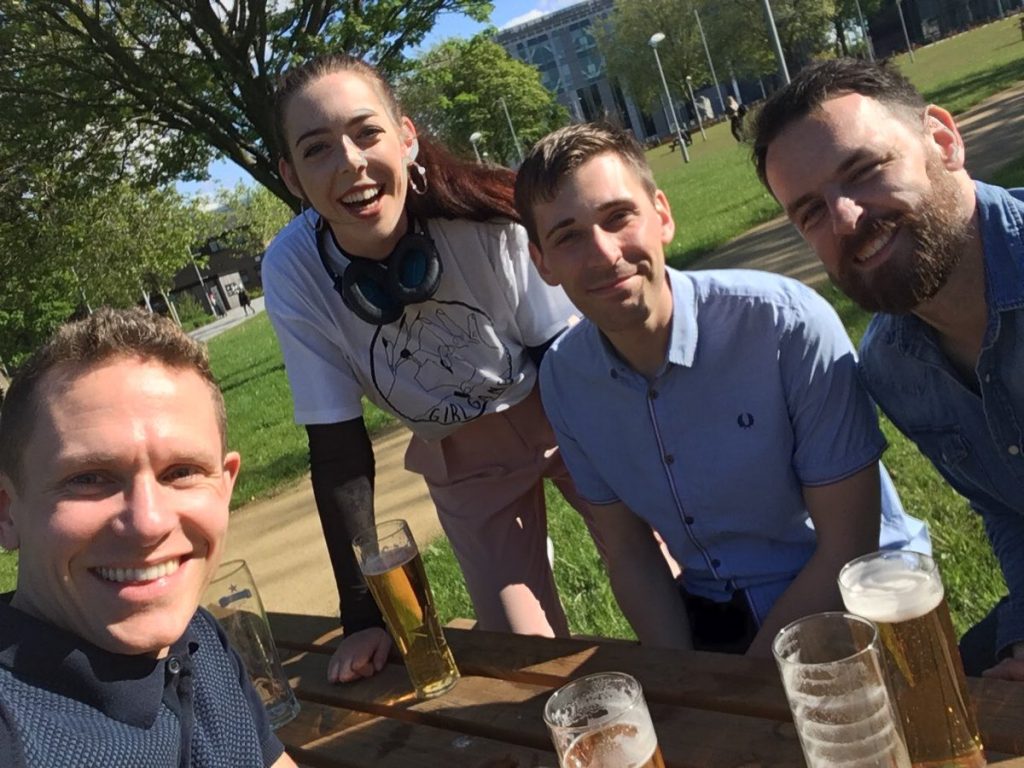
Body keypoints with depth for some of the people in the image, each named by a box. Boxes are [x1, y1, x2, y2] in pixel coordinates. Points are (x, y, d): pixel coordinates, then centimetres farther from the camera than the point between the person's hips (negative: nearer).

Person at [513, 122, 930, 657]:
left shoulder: (788, 325, -20)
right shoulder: (562, 378, -6)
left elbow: (848, 552, -15)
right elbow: (628, 549, 3)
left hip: (854, 603, -3)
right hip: (710, 617, 4)